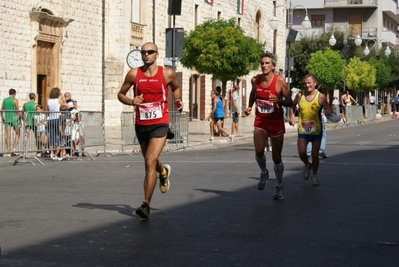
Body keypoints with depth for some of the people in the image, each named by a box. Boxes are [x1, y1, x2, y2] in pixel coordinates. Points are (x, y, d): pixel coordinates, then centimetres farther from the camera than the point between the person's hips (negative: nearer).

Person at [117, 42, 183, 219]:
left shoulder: (167, 74, -2)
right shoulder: (134, 74, -2)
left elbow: (176, 87, 19)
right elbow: (121, 94, 7)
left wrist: (177, 101, 1)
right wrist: (131, 101, -14)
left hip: (160, 124, -3)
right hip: (141, 124, 3)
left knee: (150, 162, -17)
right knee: (150, 161, 22)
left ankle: (146, 205, -14)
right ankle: (163, 171, 59)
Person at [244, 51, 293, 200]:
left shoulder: (280, 81, -13)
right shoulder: (255, 80, -3)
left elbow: (290, 102, -8)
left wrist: (278, 100, -27)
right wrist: (250, 106, 4)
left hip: (276, 122, -2)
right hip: (260, 121, 2)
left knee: (276, 157, 4)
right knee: (258, 152, -16)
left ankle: (279, 187, 25)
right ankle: (264, 173, 17)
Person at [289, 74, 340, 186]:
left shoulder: (321, 96, -6)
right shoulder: (300, 95, 0)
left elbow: (328, 109, -1)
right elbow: (292, 105, 18)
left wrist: (329, 113, -23)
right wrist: (291, 116, 4)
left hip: (316, 130, -1)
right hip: (302, 130, 1)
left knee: (315, 155, 4)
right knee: (301, 153, -10)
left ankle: (314, 176, 25)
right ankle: (307, 165, 24)